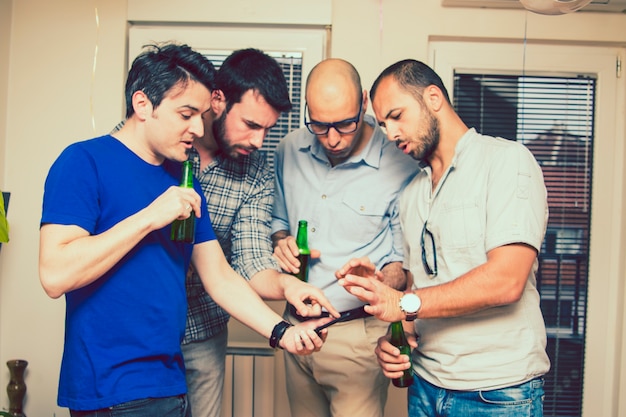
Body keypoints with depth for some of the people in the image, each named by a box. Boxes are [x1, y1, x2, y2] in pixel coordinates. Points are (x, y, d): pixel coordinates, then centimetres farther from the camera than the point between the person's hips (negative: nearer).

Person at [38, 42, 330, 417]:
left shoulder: (184, 182, 10)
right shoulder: (85, 162, -12)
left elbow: (219, 276, 10)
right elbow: (55, 275, -23)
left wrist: (281, 331, -2)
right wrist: (150, 216, -22)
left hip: (171, 382, 8)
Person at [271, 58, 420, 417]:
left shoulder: (400, 168, -15)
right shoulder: (290, 150, 0)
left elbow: (404, 261, -8)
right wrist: (281, 242, -5)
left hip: (356, 334, -5)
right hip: (295, 328, 5)